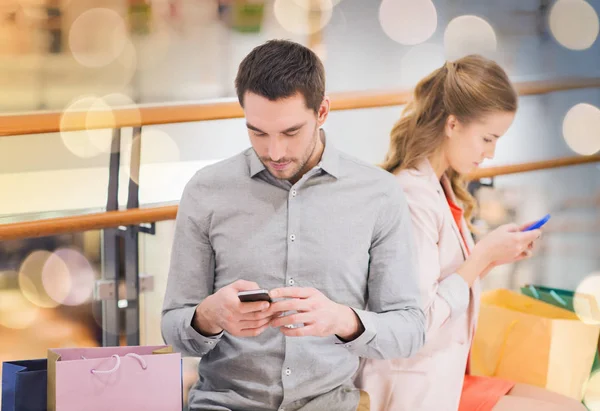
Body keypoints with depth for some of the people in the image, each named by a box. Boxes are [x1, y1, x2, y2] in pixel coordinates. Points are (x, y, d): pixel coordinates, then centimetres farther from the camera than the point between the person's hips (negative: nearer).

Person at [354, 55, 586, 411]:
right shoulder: (412, 198, -20)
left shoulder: (441, 190, 10)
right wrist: (482, 256, -17)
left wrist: (492, 258, 1)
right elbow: (417, 322, -23)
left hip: (447, 377, 9)